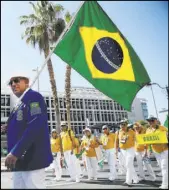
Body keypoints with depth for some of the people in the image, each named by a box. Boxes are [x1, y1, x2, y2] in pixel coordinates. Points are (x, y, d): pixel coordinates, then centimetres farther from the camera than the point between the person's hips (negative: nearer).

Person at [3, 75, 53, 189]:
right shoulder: (20, 104, 19)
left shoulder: (34, 97, -8)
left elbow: (35, 126, -21)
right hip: (19, 160, 9)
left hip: (32, 159, -9)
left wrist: (15, 152, -23)